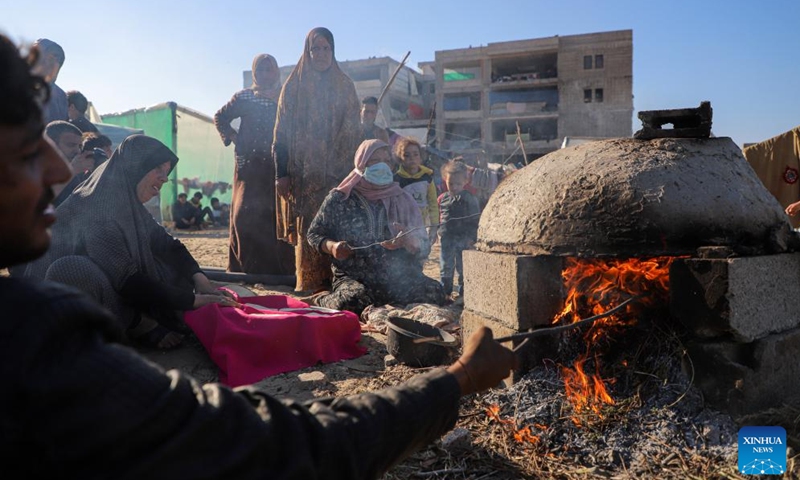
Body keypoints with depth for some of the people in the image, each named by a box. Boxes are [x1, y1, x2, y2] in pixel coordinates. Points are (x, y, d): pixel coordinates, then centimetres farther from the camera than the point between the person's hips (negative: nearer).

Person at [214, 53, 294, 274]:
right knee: (246, 213, -6)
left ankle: (281, 267, -2)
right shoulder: (244, 97, 11)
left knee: (278, 213, -6)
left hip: (279, 166, 0)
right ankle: (247, 266, -1)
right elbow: (220, 118, 20)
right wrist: (234, 138, 8)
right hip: (249, 165, 0)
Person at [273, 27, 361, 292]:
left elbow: (355, 131, 11)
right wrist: (281, 173, -6)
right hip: (303, 172, -1)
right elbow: (281, 132, 2)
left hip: (338, 171, 2)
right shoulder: (294, 86, 6)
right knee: (307, 228, -5)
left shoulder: (345, 86, 13)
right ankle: (307, 282, 3)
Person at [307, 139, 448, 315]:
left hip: (397, 279, 2)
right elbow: (314, 234, 11)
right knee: (356, 300, -36)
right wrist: (331, 246, -11)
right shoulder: (340, 198, 4)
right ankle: (324, 300, 2)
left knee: (434, 292, -26)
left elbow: (424, 248, 7)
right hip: (352, 278, -2)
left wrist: (408, 240, -16)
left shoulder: (402, 200, 9)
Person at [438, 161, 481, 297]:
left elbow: (475, 220, -3)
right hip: (447, 239, 3)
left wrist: (472, 237, -8)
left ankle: (464, 291, 18)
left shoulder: (470, 199, -4)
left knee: (463, 267, 6)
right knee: (445, 267, 8)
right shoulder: (442, 199, 4)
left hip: (464, 239, -2)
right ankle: (445, 291, 20)